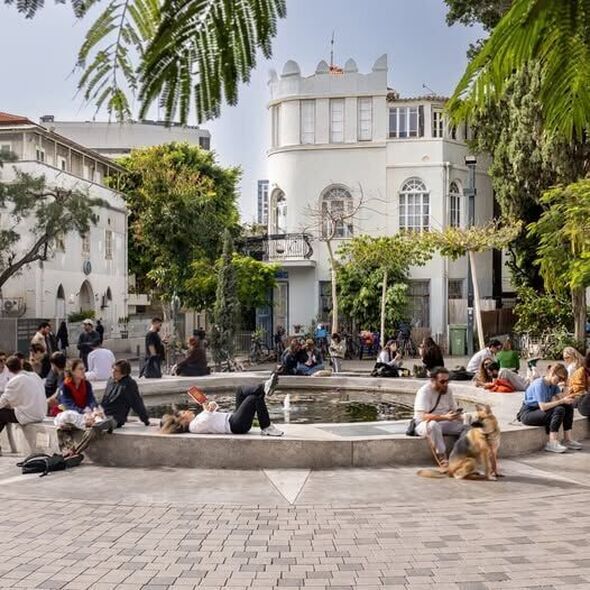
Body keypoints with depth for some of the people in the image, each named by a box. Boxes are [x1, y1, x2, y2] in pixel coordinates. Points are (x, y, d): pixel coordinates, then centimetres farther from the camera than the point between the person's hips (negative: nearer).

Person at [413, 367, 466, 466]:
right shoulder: (424, 391, -20)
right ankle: (442, 457, -31)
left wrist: (457, 415, -19)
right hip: (424, 424, -6)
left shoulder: (447, 390, 1)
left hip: (443, 424, 6)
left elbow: (454, 409, 6)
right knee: (433, 424, -40)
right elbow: (423, 416, -29)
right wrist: (444, 417, -40)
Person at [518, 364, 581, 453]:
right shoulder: (539, 384, -21)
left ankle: (567, 440, -6)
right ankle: (553, 443, -28)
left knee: (568, 406, -4)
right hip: (527, 414, -9)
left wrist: (566, 397, -26)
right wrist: (562, 401, -27)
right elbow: (543, 407, -28)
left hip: (540, 411, 9)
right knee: (559, 410, -27)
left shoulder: (553, 384, 6)